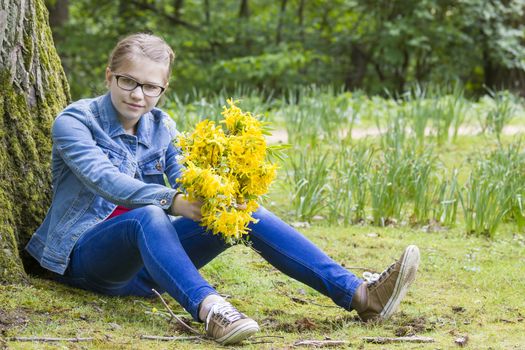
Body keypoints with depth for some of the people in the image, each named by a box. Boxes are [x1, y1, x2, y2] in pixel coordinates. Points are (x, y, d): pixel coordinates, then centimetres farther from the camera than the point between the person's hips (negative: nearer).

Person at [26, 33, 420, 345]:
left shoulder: (162, 127, 11)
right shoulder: (75, 121, -8)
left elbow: (185, 186, 2)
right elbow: (105, 180, -26)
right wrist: (172, 202, -41)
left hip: (145, 257, 5)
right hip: (87, 254, -5)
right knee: (147, 216, -38)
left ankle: (358, 293, -25)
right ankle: (209, 309, -65)